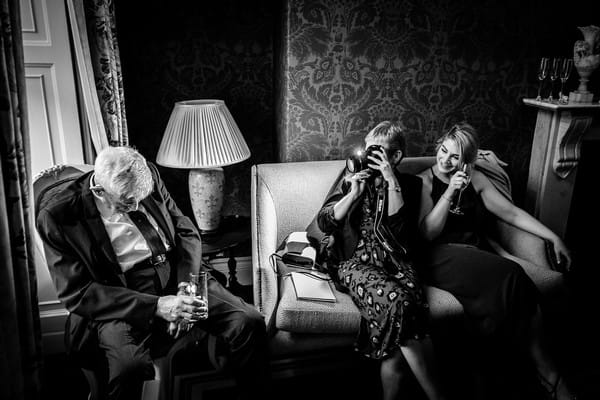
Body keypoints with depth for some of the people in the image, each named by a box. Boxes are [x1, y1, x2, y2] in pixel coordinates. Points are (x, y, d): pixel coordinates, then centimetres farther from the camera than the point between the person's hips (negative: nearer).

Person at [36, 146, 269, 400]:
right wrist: (155, 307, -23)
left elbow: (186, 231, 8)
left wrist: (185, 289, -9)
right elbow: (77, 293, -13)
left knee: (250, 323, -15)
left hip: (177, 282, 4)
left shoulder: (149, 177, -1)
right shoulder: (56, 217, -12)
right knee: (129, 363, -34)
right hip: (118, 303, -3)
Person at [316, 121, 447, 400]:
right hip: (355, 260, -1)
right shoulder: (350, 179, 18)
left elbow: (400, 227, -1)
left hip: (394, 260, 1)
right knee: (397, 301, -33)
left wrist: (391, 181, -4)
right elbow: (324, 222, 8)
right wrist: (354, 194, -3)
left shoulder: (409, 184, 16)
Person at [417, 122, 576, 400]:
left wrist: (553, 238, 9)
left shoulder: (475, 179, 15)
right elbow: (427, 233, -8)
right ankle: (548, 372, -16)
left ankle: (548, 376, -17)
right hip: (442, 257, -5)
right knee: (512, 276, -28)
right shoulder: (424, 181, 1)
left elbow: (511, 213, 15)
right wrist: (449, 192, -16)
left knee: (524, 292, -24)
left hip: (477, 255, 5)